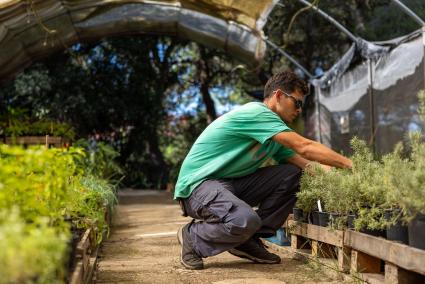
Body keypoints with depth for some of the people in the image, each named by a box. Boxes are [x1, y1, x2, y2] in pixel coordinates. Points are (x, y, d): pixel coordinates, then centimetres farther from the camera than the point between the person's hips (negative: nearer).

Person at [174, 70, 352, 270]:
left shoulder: (275, 135, 14)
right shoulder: (256, 112, -16)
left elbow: (305, 163, 6)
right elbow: (304, 147, -22)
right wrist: (350, 165, -18)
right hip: (198, 184, -9)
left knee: (292, 174, -2)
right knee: (246, 220, -37)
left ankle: (249, 241, 1)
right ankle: (193, 237, -5)